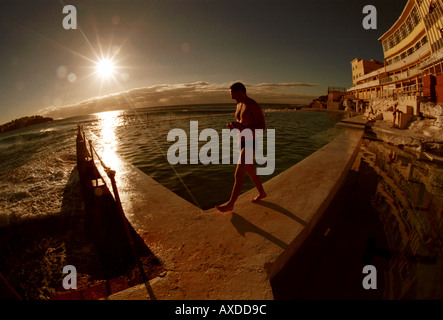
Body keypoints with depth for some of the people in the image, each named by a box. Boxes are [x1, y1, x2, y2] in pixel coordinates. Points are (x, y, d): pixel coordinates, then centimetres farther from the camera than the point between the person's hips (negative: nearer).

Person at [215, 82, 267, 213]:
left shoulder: (254, 106, -16)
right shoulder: (239, 105, 11)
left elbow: (263, 126, -19)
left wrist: (243, 128, -29)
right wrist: (233, 126, -1)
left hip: (250, 144, -9)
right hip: (242, 143, 9)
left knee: (238, 175, -10)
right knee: (250, 171, 20)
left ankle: (230, 204, -2)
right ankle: (262, 193, 39)